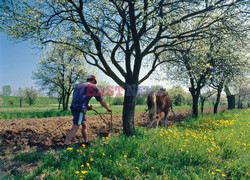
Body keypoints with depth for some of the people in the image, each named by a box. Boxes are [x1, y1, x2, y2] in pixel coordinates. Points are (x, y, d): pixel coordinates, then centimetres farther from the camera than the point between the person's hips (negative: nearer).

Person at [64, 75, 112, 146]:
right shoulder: (92, 86, 5)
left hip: (73, 107, 8)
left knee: (84, 125, 17)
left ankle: (87, 142, 24)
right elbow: (101, 100, 10)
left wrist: (86, 106, 31)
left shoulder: (79, 85, 25)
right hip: (80, 109, -8)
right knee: (75, 128, -8)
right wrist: (108, 108, 23)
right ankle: (65, 145, -11)